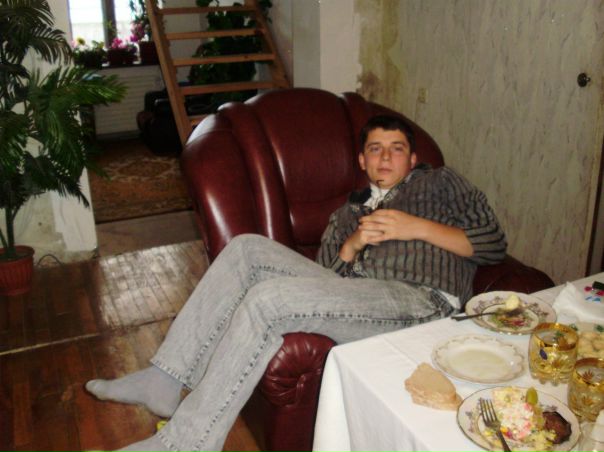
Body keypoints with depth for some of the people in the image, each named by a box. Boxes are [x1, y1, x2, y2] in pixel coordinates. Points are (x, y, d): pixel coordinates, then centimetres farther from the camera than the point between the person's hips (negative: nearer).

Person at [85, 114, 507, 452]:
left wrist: (418, 227, -3)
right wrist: (352, 245, -1)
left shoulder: (439, 182, 20)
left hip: (422, 302, -5)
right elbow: (326, 274, 18)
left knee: (268, 298, -26)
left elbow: (495, 243, 8)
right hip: (353, 296, 6)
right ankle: (165, 380, -11)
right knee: (247, 249, -10)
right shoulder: (348, 212, 31)